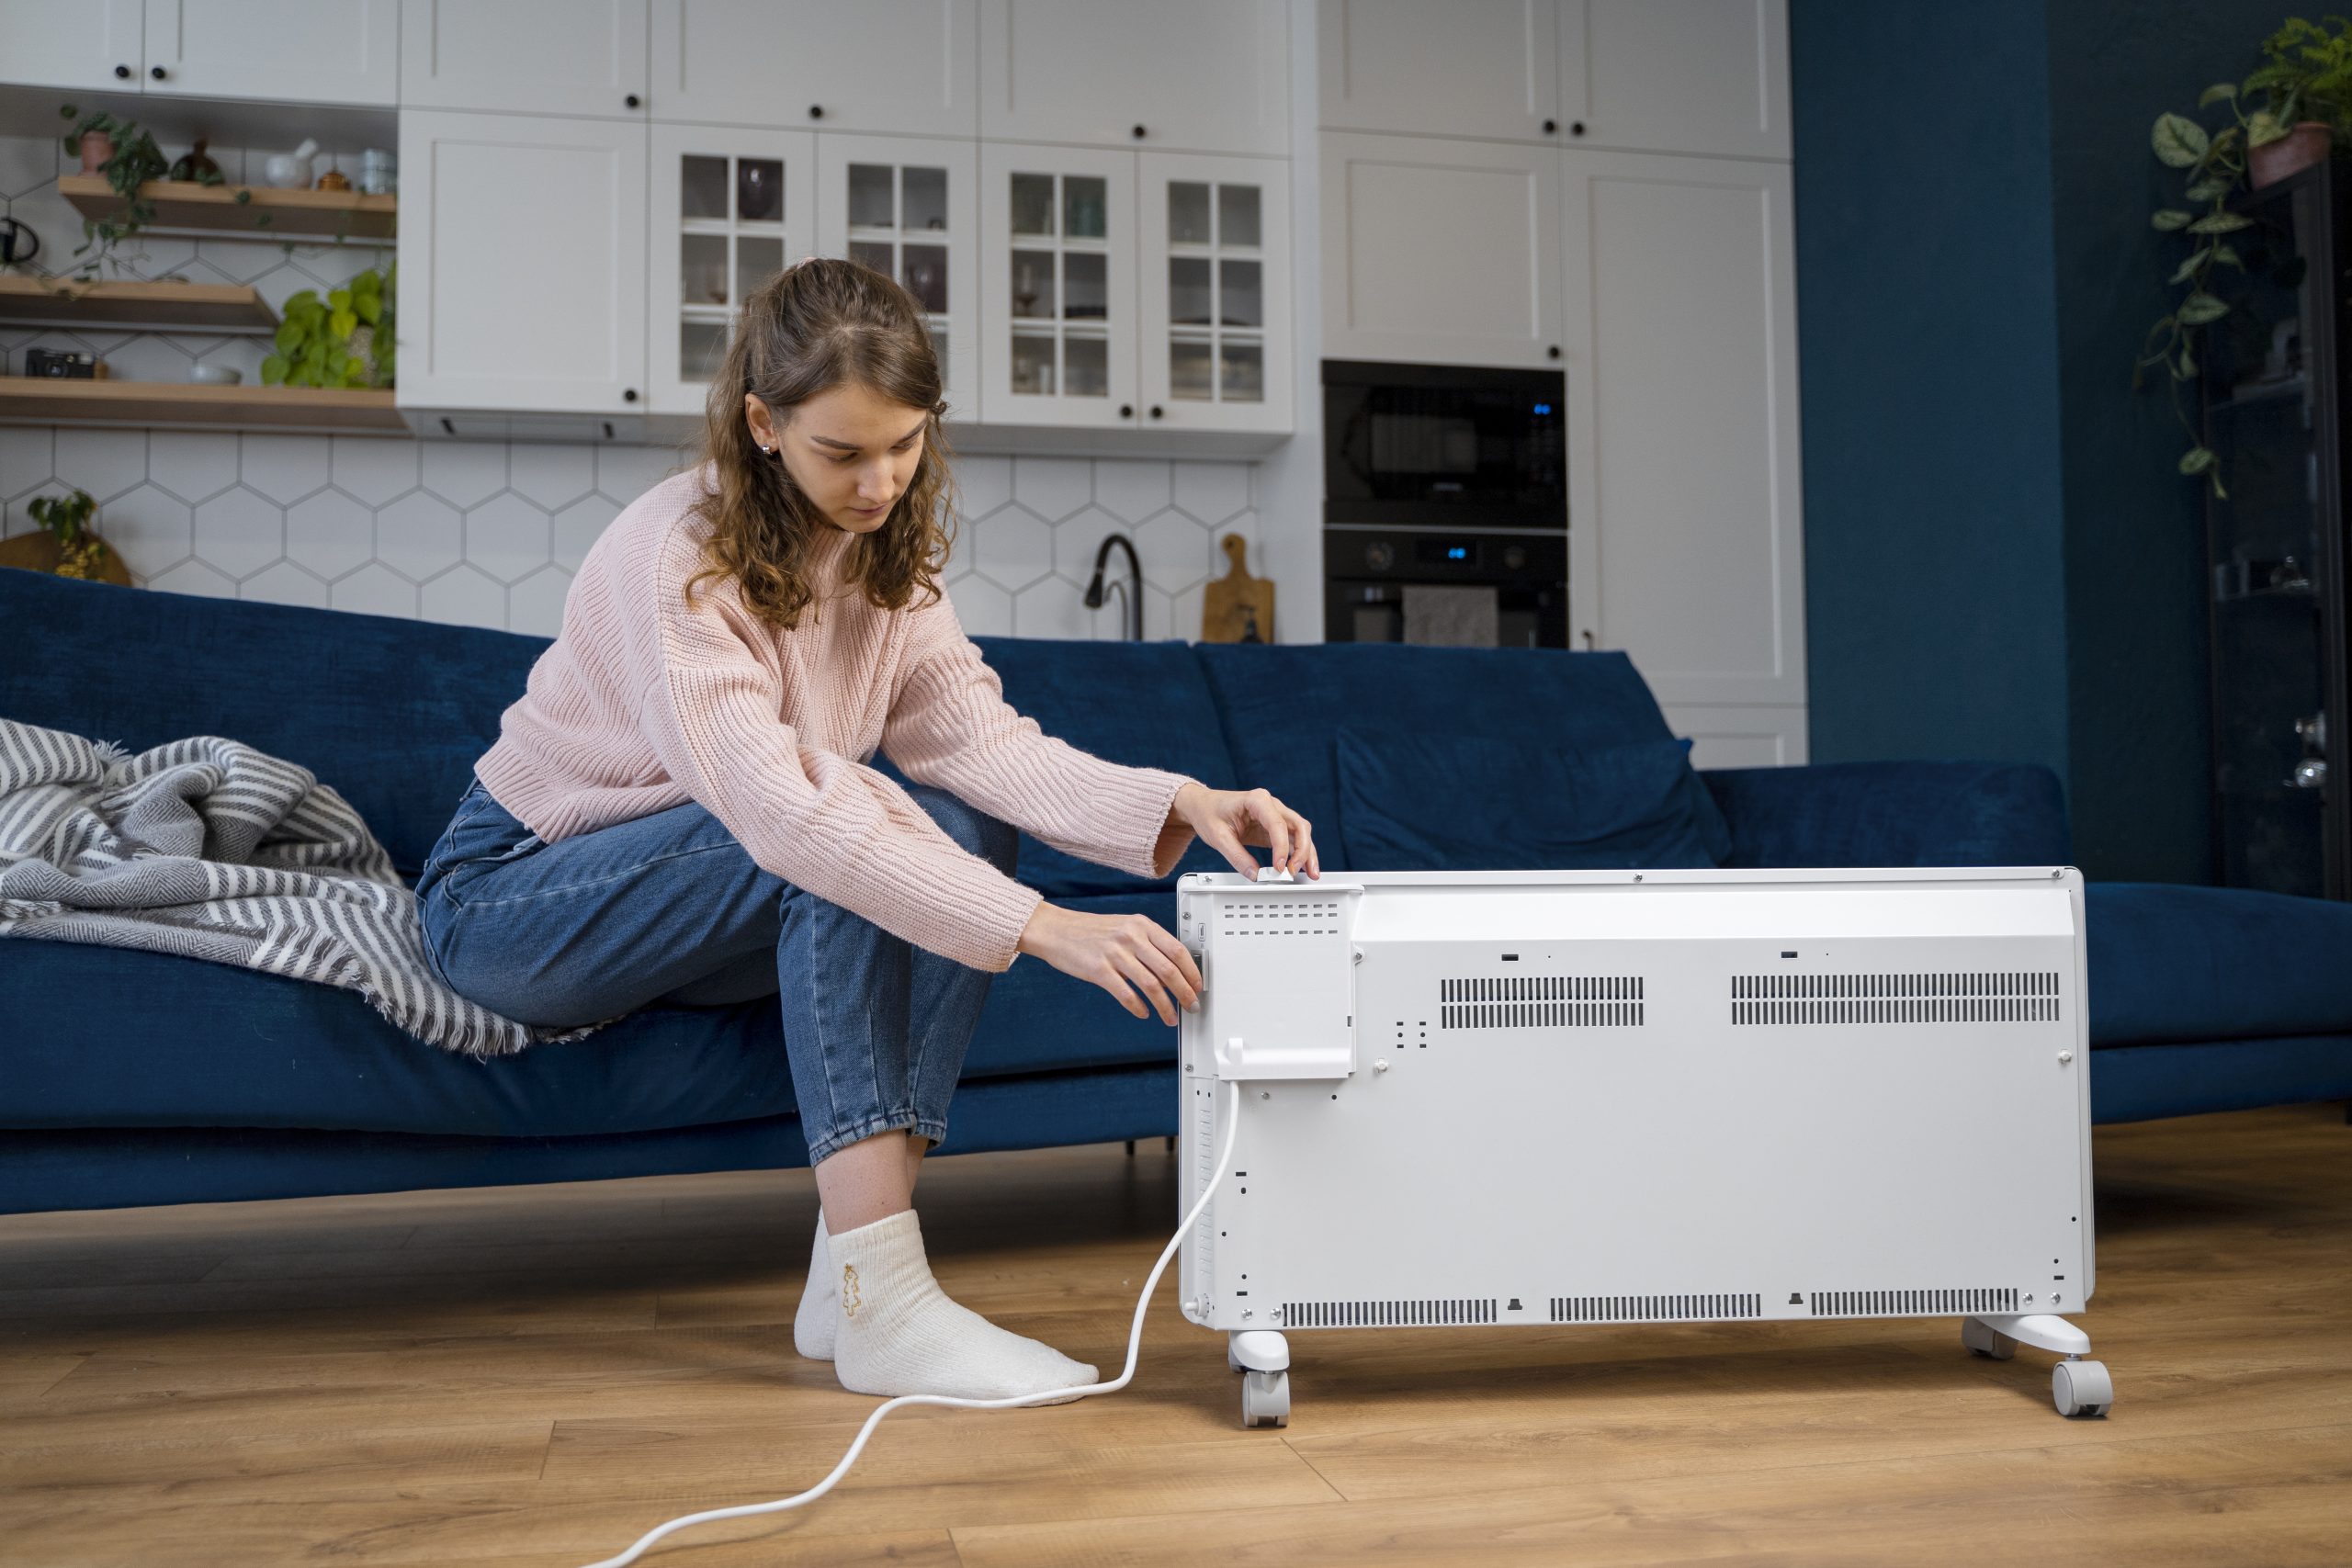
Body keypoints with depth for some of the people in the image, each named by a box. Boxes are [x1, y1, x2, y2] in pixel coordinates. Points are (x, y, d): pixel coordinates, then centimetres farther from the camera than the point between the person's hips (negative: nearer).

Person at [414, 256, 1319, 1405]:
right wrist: (1039, 927, -47)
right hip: (508, 898, -7)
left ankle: (846, 1276, -20)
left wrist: (1178, 806, -32)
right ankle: (880, 1308, -35)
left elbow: (977, 738, -16)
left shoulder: (883, 550, -3)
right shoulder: (676, 558, -27)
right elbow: (779, 805, -40)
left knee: (965, 828, -18)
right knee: (834, 848, -32)